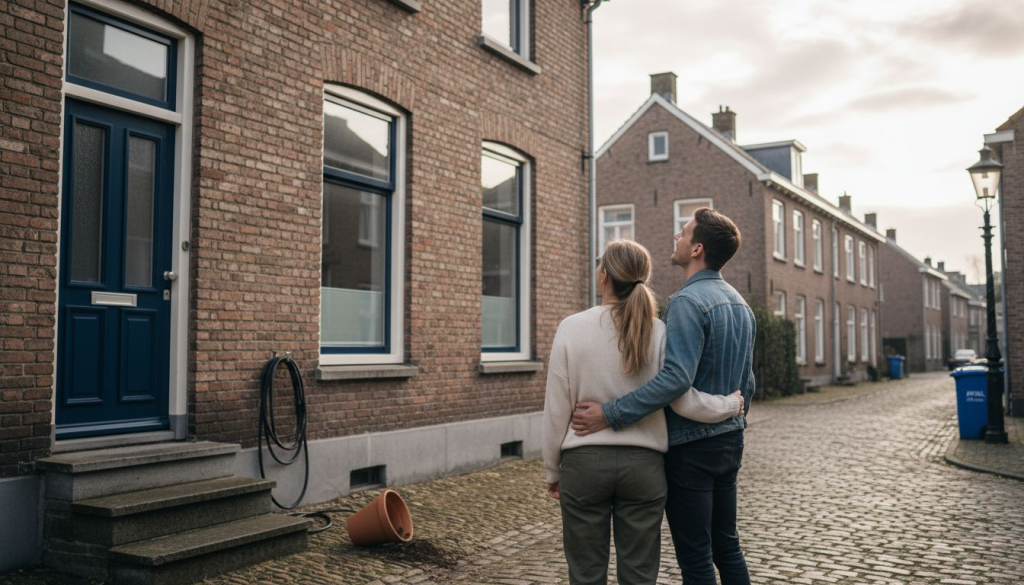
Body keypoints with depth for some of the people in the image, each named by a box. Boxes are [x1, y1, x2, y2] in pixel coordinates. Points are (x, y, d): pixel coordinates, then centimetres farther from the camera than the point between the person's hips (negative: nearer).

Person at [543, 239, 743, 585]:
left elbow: (557, 410, -4)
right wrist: (731, 405, 11)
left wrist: (552, 470, 8)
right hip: (643, 464, 1)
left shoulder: (572, 328, -6)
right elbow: (684, 401, -8)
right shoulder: (657, 332, -5)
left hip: (584, 462, -1)